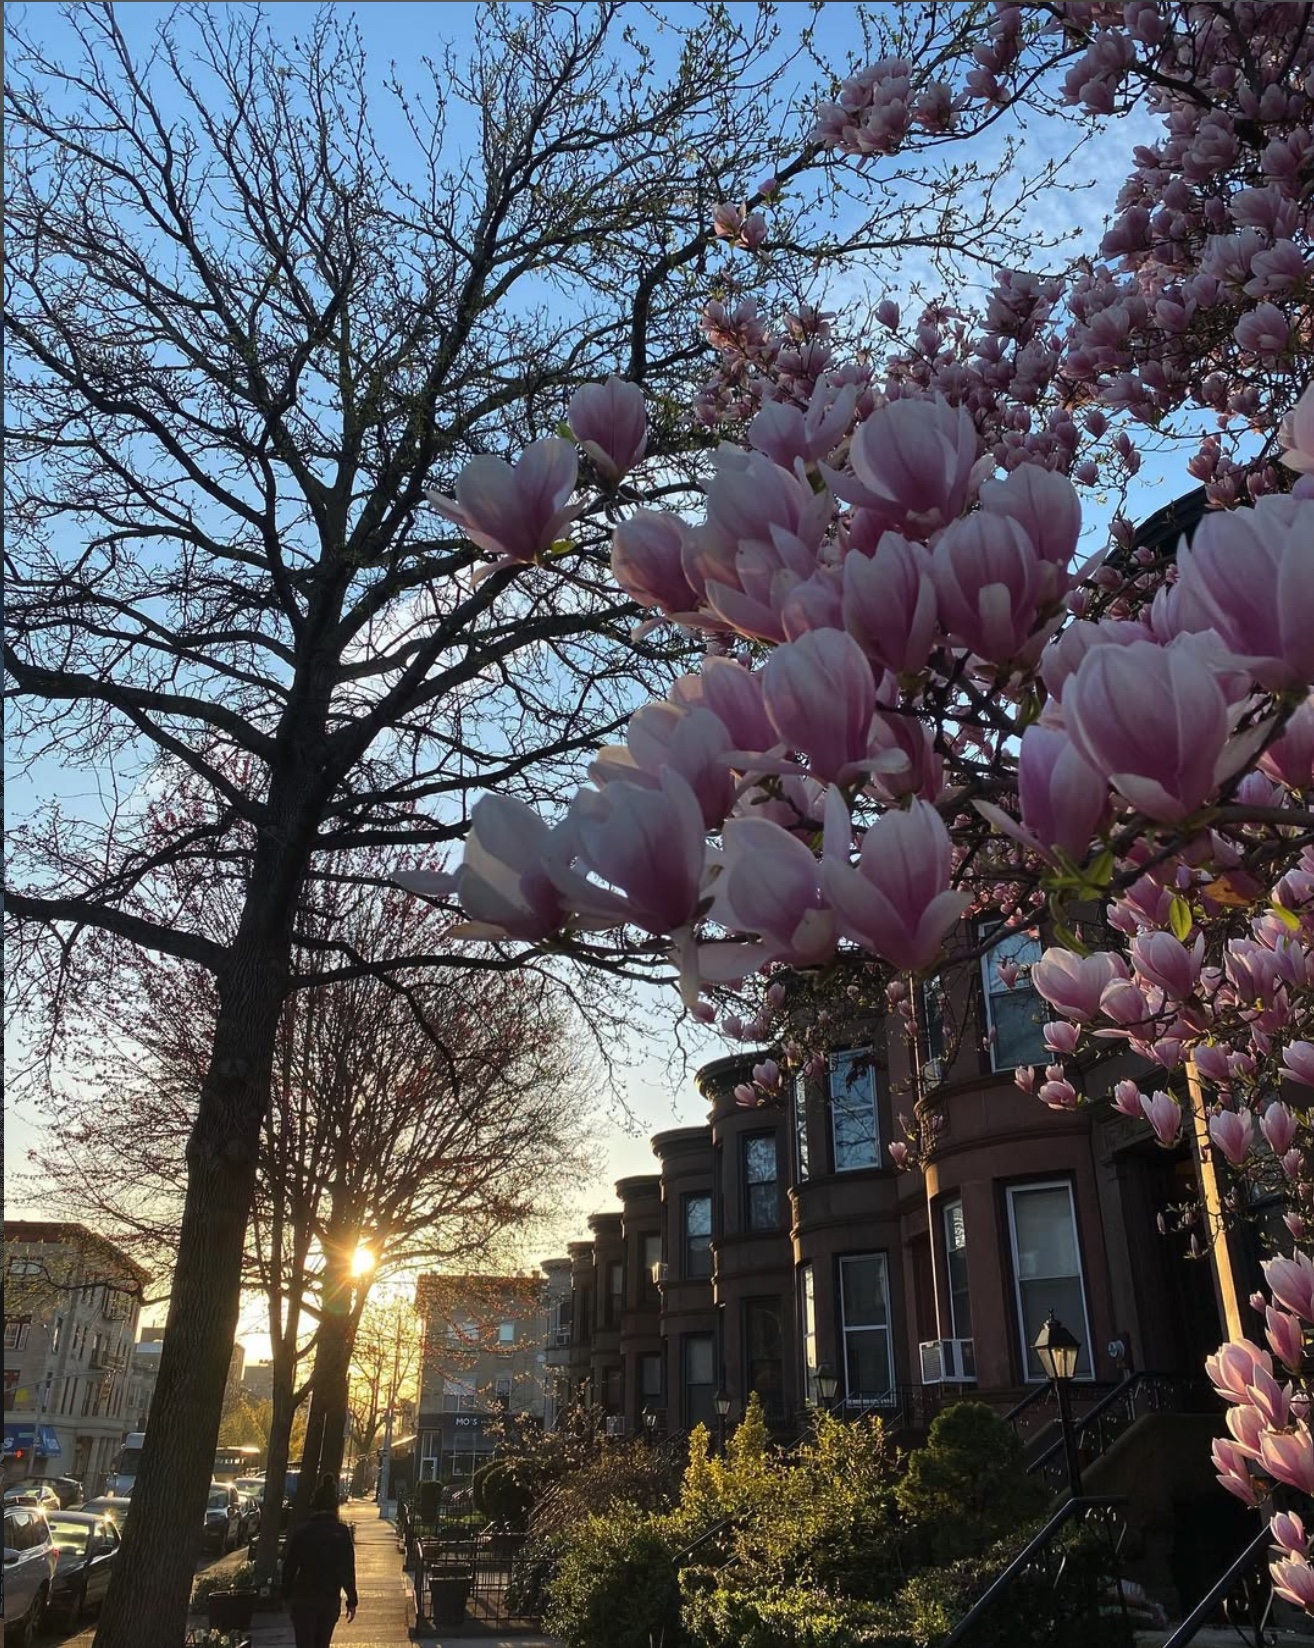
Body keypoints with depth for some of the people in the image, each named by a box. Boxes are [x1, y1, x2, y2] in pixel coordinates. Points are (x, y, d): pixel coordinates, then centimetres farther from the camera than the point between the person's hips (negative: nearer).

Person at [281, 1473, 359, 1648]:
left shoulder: (301, 1532, -6)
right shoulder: (342, 1532, -4)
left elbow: (289, 1566, -2)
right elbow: (348, 1570, -3)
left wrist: (287, 1596, 9)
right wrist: (352, 1601, 3)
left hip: (303, 1600, -2)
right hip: (331, 1600, 2)